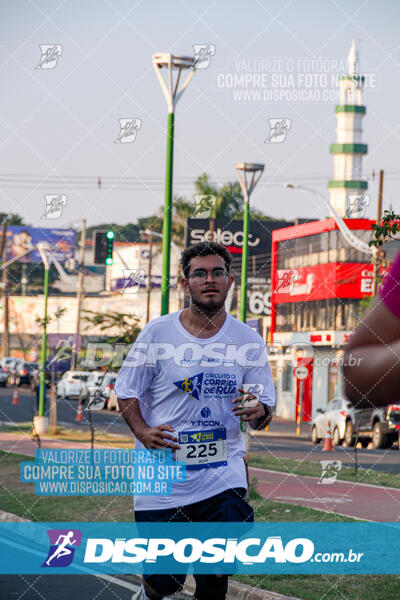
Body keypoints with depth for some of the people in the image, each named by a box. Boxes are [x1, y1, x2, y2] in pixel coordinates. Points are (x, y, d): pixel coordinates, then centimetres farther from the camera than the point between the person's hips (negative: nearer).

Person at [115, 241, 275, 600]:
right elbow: (127, 393, 7)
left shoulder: (248, 341, 3)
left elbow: (265, 410, 5)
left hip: (222, 473, 1)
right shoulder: (157, 333, 0)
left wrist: (258, 413, -19)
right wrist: (142, 430, -12)